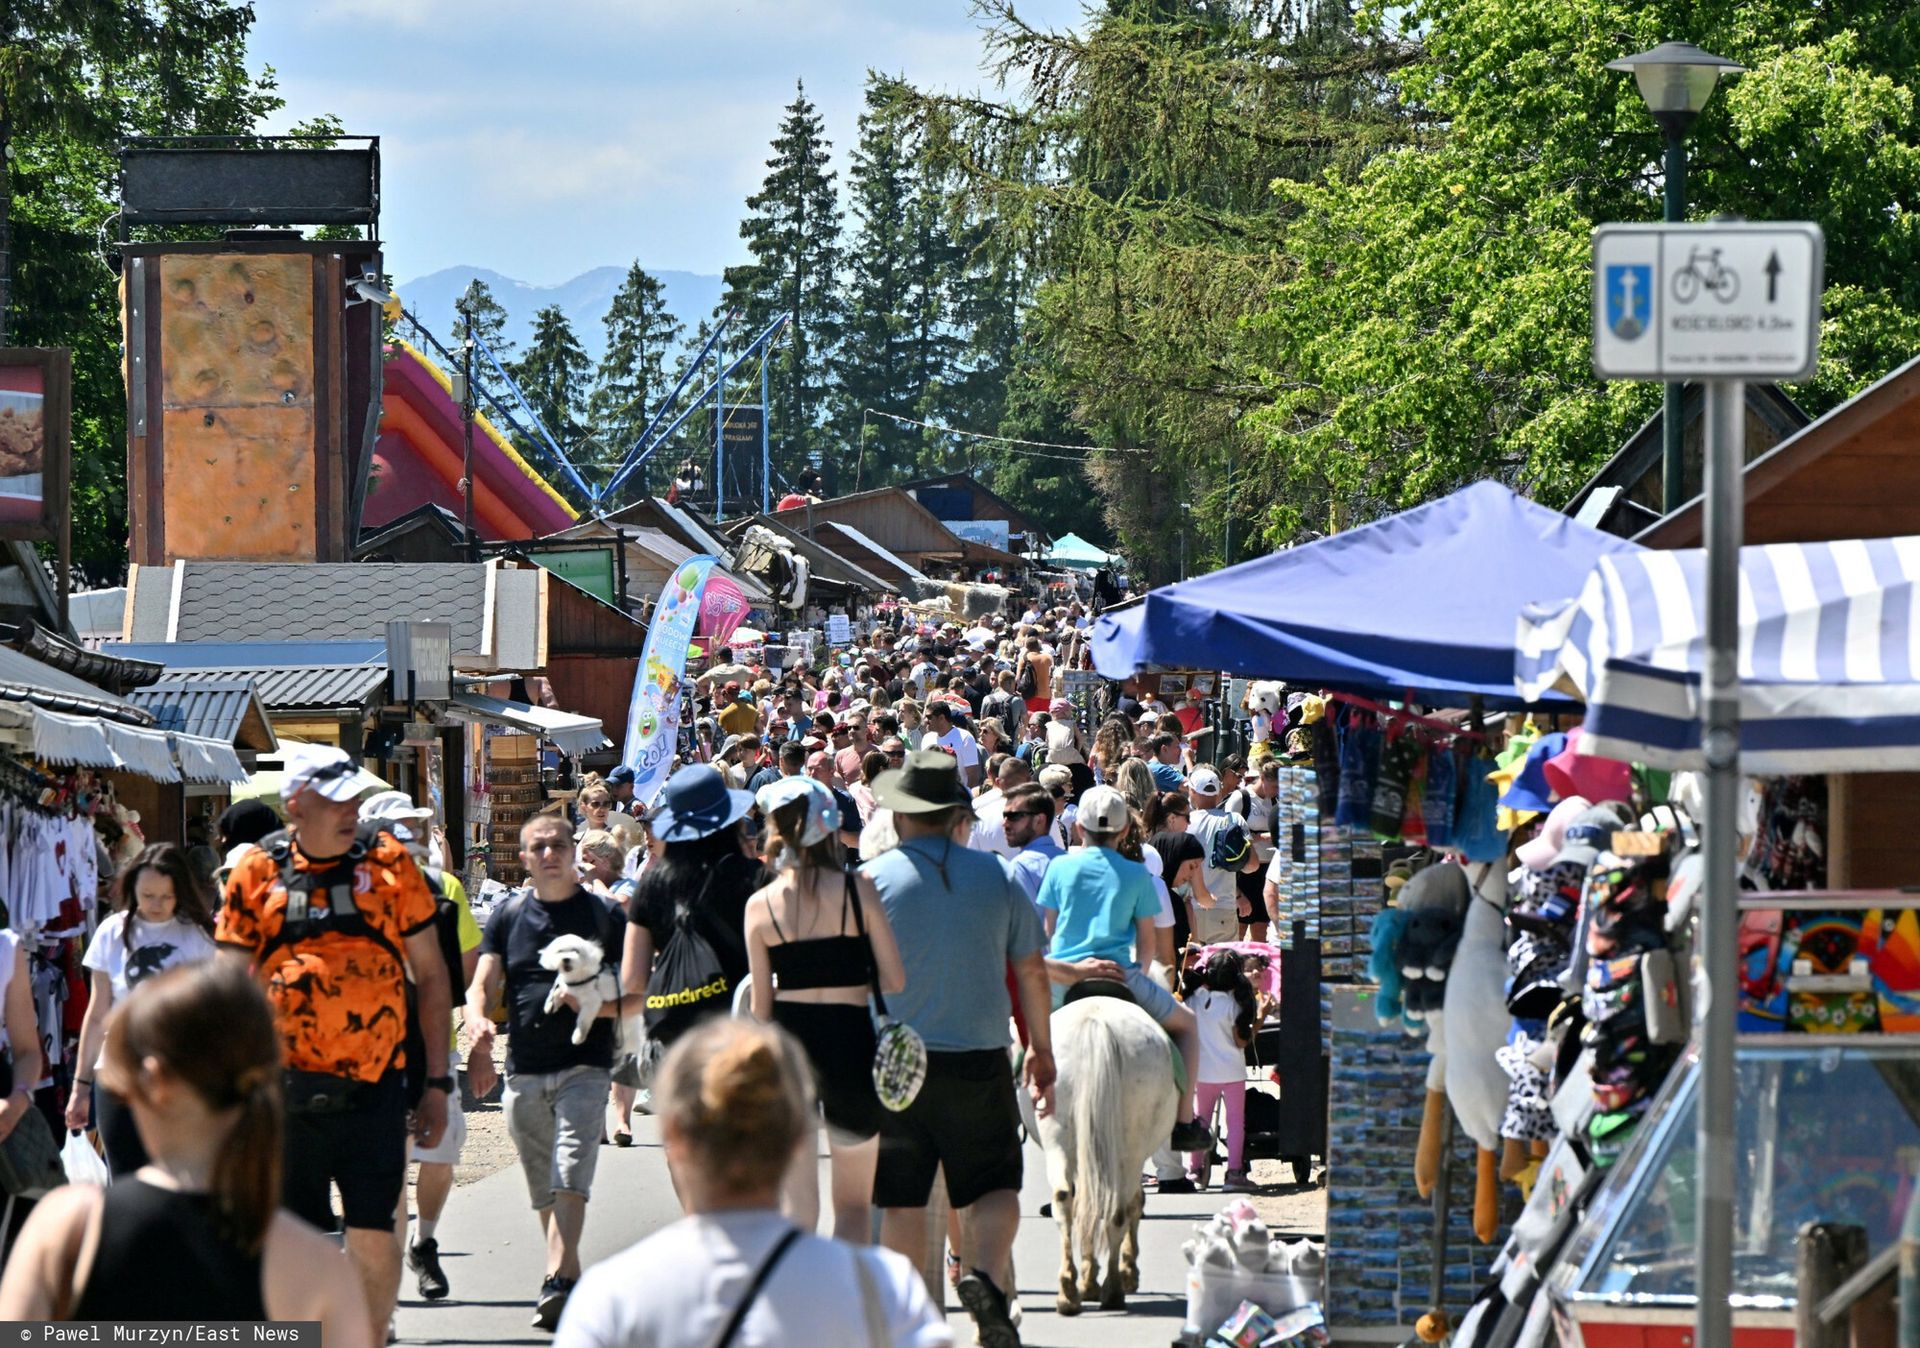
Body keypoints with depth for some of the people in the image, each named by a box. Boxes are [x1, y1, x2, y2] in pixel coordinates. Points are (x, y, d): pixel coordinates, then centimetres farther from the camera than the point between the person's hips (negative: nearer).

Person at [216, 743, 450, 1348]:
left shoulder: (390, 862, 3)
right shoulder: (257, 874, 2)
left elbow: (430, 974, 8)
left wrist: (437, 1080, 5)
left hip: (375, 1084, 0)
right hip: (290, 1088, 0)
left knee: (373, 1235, -1)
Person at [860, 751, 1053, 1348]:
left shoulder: (872, 879, -4)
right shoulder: (997, 876, 2)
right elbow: (1031, 971, 7)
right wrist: (1041, 1050, 19)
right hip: (979, 1056, 1)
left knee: (901, 1201, 7)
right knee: (994, 1186, 7)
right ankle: (987, 1273, -19)